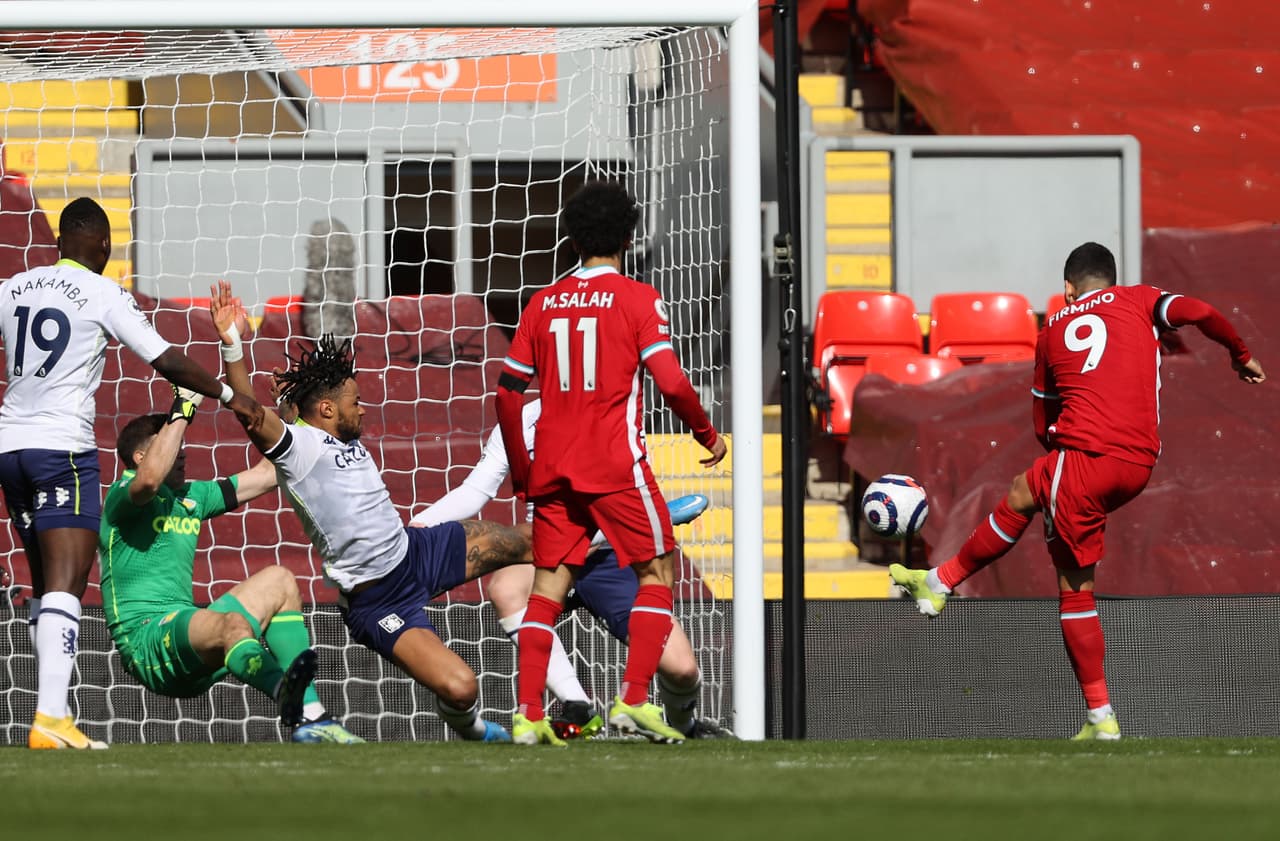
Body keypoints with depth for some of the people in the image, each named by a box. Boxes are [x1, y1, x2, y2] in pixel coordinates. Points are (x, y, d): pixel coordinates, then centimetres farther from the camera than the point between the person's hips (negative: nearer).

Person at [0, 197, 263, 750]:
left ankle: (53, 714, 14)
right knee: (66, 585, -13)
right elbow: (167, 362, -6)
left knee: (46, 585, 15)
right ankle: (51, 721, -25)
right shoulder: (103, 294, -4)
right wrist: (230, 396, 3)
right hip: (62, 447, -6)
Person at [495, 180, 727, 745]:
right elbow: (671, 383, -13)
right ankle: (633, 700, -5)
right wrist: (708, 434, 4)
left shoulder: (544, 302, 10)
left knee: (549, 583, 6)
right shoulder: (639, 299, -4)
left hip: (553, 467, 4)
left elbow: (508, 391, 9)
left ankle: (528, 714, -4)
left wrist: (519, 466, 19)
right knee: (657, 571, 7)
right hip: (616, 464, -4)